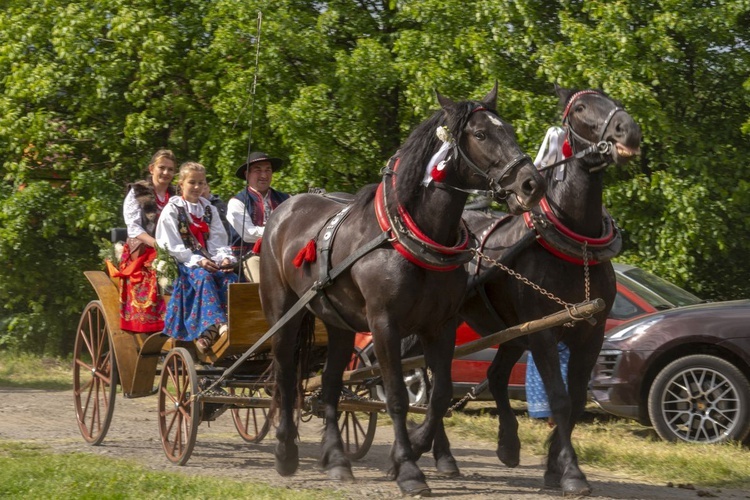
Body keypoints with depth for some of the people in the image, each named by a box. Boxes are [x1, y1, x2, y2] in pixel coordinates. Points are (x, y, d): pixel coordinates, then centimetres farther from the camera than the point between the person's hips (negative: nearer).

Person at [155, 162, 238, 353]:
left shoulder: (210, 210, 21)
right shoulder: (172, 210, 5)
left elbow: (218, 240, 11)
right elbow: (173, 245, -5)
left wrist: (225, 258, -13)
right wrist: (198, 260, -19)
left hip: (211, 261, 4)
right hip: (185, 263, -4)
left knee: (230, 279, -27)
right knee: (204, 277, -36)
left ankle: (207, 331, -42)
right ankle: (218, 324, -51)